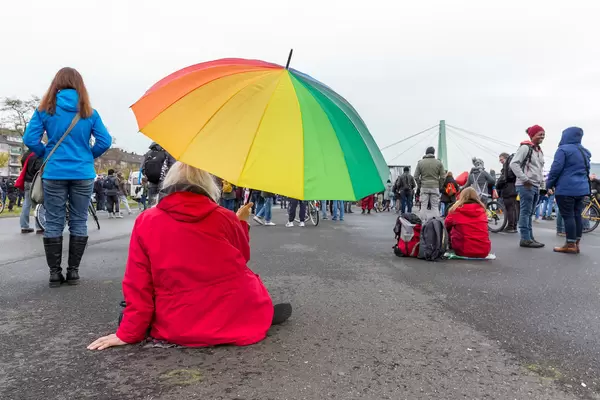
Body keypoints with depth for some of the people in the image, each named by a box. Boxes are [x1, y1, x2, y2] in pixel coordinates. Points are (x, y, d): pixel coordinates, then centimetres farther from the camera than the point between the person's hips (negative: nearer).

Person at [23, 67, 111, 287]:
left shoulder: (45, 109, 0)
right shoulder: (89, 112, 2)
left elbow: (30, 138, -5)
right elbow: (105, 141, -3)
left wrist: (45, 154, 11)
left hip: (54, 174, 0)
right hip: (83, 175, 0)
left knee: (53, 224, 7)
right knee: (79, 223, 7)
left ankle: (55, 273, 10)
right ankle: (73, 271, 11)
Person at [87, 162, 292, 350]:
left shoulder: (146, 222, -5)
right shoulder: (225, 217, -4)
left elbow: (138, 286, -5)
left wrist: (129, 333, 5)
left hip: (179, 331, 1)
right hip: (236, 321, 0)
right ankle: (264, 314, 17)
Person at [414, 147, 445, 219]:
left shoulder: (420, 162, 1)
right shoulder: (439, 162, 2)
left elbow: (416, 177, 0)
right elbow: (443, 177, 0)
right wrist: (439, 186, 11)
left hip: (424, 188, 0)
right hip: (435, 187, 0)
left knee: (423, 206, 5)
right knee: (435, 206, 5)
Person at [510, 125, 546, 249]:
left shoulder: (540, 151, 19)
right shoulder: (525, 147, -9)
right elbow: (513, 164, -17)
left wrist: (543, 185, 17)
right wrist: (525, 179, -17)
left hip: (536, 186, 9)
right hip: (526, 186, -9)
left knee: (530, 213, 12)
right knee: (526, 212, -7)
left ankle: (530, 237, 17)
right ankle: (525, 239, -4)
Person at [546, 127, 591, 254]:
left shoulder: (563, 149, -9)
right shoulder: (585, 152, 17)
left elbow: (556, 168, -14)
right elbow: (586, 170, 23)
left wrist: (549, 183, -3)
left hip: (566, 188, -8)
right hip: (582, 188, 8)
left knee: (568, 216, -5)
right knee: (577, 215, 9)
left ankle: (570, 245, -3)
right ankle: (576, 244, 13)